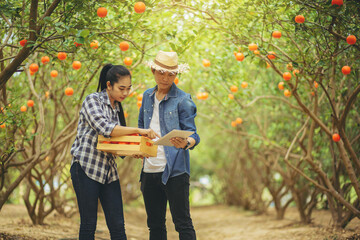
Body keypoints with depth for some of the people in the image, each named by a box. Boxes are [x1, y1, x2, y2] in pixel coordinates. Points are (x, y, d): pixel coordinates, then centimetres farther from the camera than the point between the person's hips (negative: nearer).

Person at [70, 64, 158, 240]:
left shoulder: (116, 107, 15)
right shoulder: (93, 100, -7)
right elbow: (104, 128, -23)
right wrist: (137, 130, -25)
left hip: (108, 170, 6)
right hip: (86, 168, -6)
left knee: (118, 226, 1)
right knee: (88, 225, 0)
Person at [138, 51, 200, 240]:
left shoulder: (182, 100, -5)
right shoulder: (147, 96, 13)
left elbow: (192, 133, -9)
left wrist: (186, 143, -32)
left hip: (174, 170, -6)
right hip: (149, 170, 6)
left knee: (182, 223, -4)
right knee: (154, 224, 13)